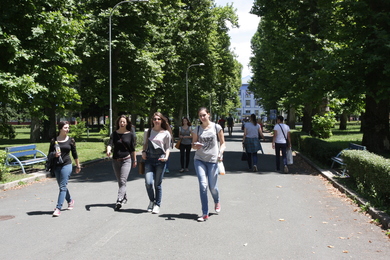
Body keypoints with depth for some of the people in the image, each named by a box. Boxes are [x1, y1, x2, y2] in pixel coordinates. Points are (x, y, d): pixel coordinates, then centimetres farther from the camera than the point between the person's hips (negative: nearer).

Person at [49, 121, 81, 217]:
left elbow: (74, 154, 9)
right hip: (56, 166, 3)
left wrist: (78, 166, 14)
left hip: (66, 165, -3)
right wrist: (54, 154, -13)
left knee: (63, 187, -8)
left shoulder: (70, 140, 2)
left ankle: (58, 208, -6)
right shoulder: (54, 140, 3)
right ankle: (70, 200, 38)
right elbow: (50, 153, 9)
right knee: (62, 186, 14)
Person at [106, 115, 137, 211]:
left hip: (126, 160, -3)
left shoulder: (130, 134, 0)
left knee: (123, 181, -14)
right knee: (119, 181, 15)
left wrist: (134, 160, 10)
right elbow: (110, 144, -10)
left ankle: (119, 201, -21)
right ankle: (124, 198, 33)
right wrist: (108, 150, -32)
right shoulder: (114, 134, 3)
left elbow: (133, 149, 5)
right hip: (116, 160, 3)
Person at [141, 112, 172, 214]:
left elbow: (168, 147, 7)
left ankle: (157, 205, 18)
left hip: (160, 159, -2)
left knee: (158, 184, 3)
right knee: (148, 183, -10)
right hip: (149, 159, 2)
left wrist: (166, 157, -9)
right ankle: (152, 201, 17)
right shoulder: (147, 132, 10)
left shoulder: (166, 133, 3)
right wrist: (143, 152, 3)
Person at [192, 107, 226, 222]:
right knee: (203, 185, -10)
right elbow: (193, 145, 12)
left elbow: (223, 143, 5)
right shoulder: (197, 129, 5)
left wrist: (221, 152, -13)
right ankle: (204, 213, -1)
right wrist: (196, 146, -11)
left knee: (213, 187, 4)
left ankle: (217, 202, 40)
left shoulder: (216, 127, 1)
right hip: (199, 160, 1)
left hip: (213, 160, -1)